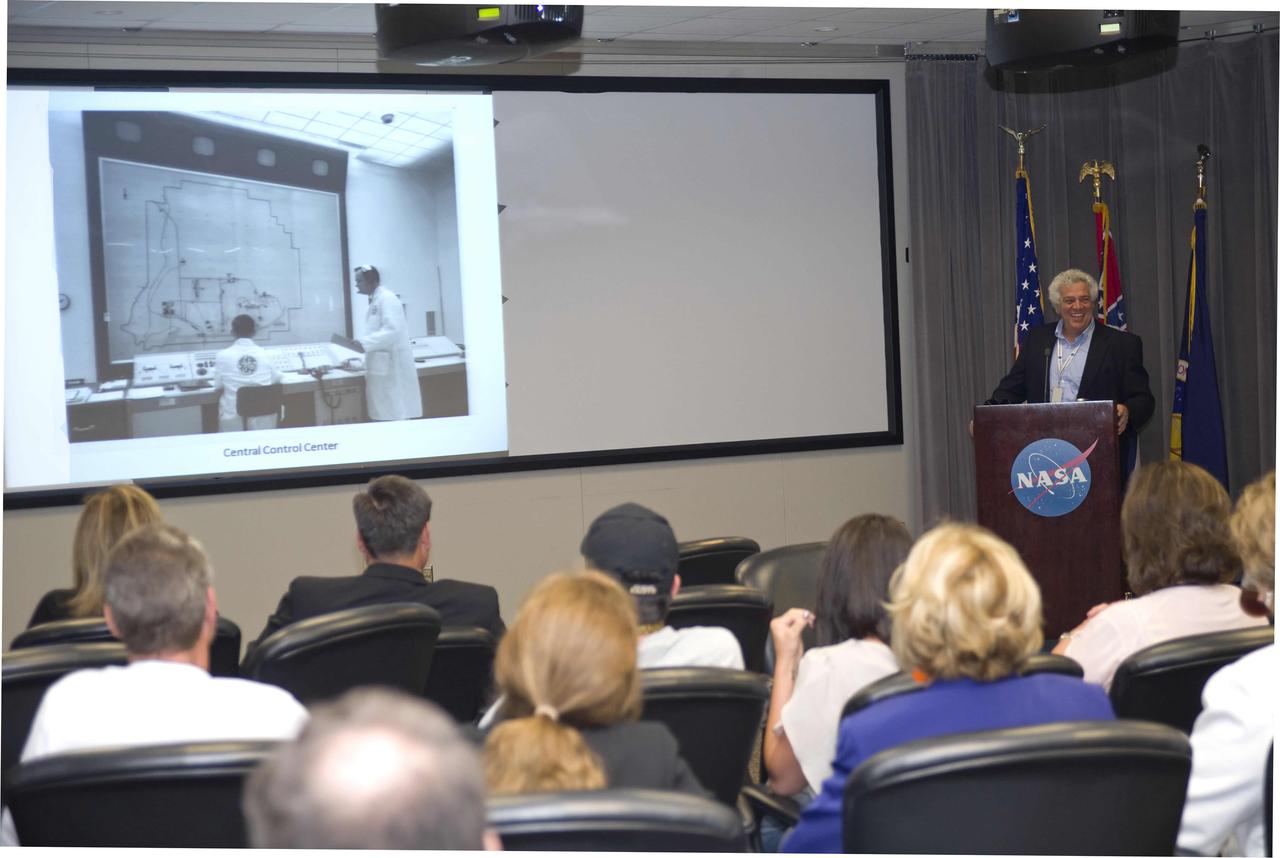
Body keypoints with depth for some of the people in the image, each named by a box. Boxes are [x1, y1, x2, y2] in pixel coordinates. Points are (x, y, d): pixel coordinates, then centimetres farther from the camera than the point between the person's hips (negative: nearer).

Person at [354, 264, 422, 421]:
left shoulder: (387, 299, -13)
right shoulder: (374, 301, 16)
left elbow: (392, 331, -24)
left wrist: (363, 343, -26)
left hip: (393, 366, -10)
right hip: (382, 367, 10)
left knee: (396, 415, -7)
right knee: (383, 415, 8)